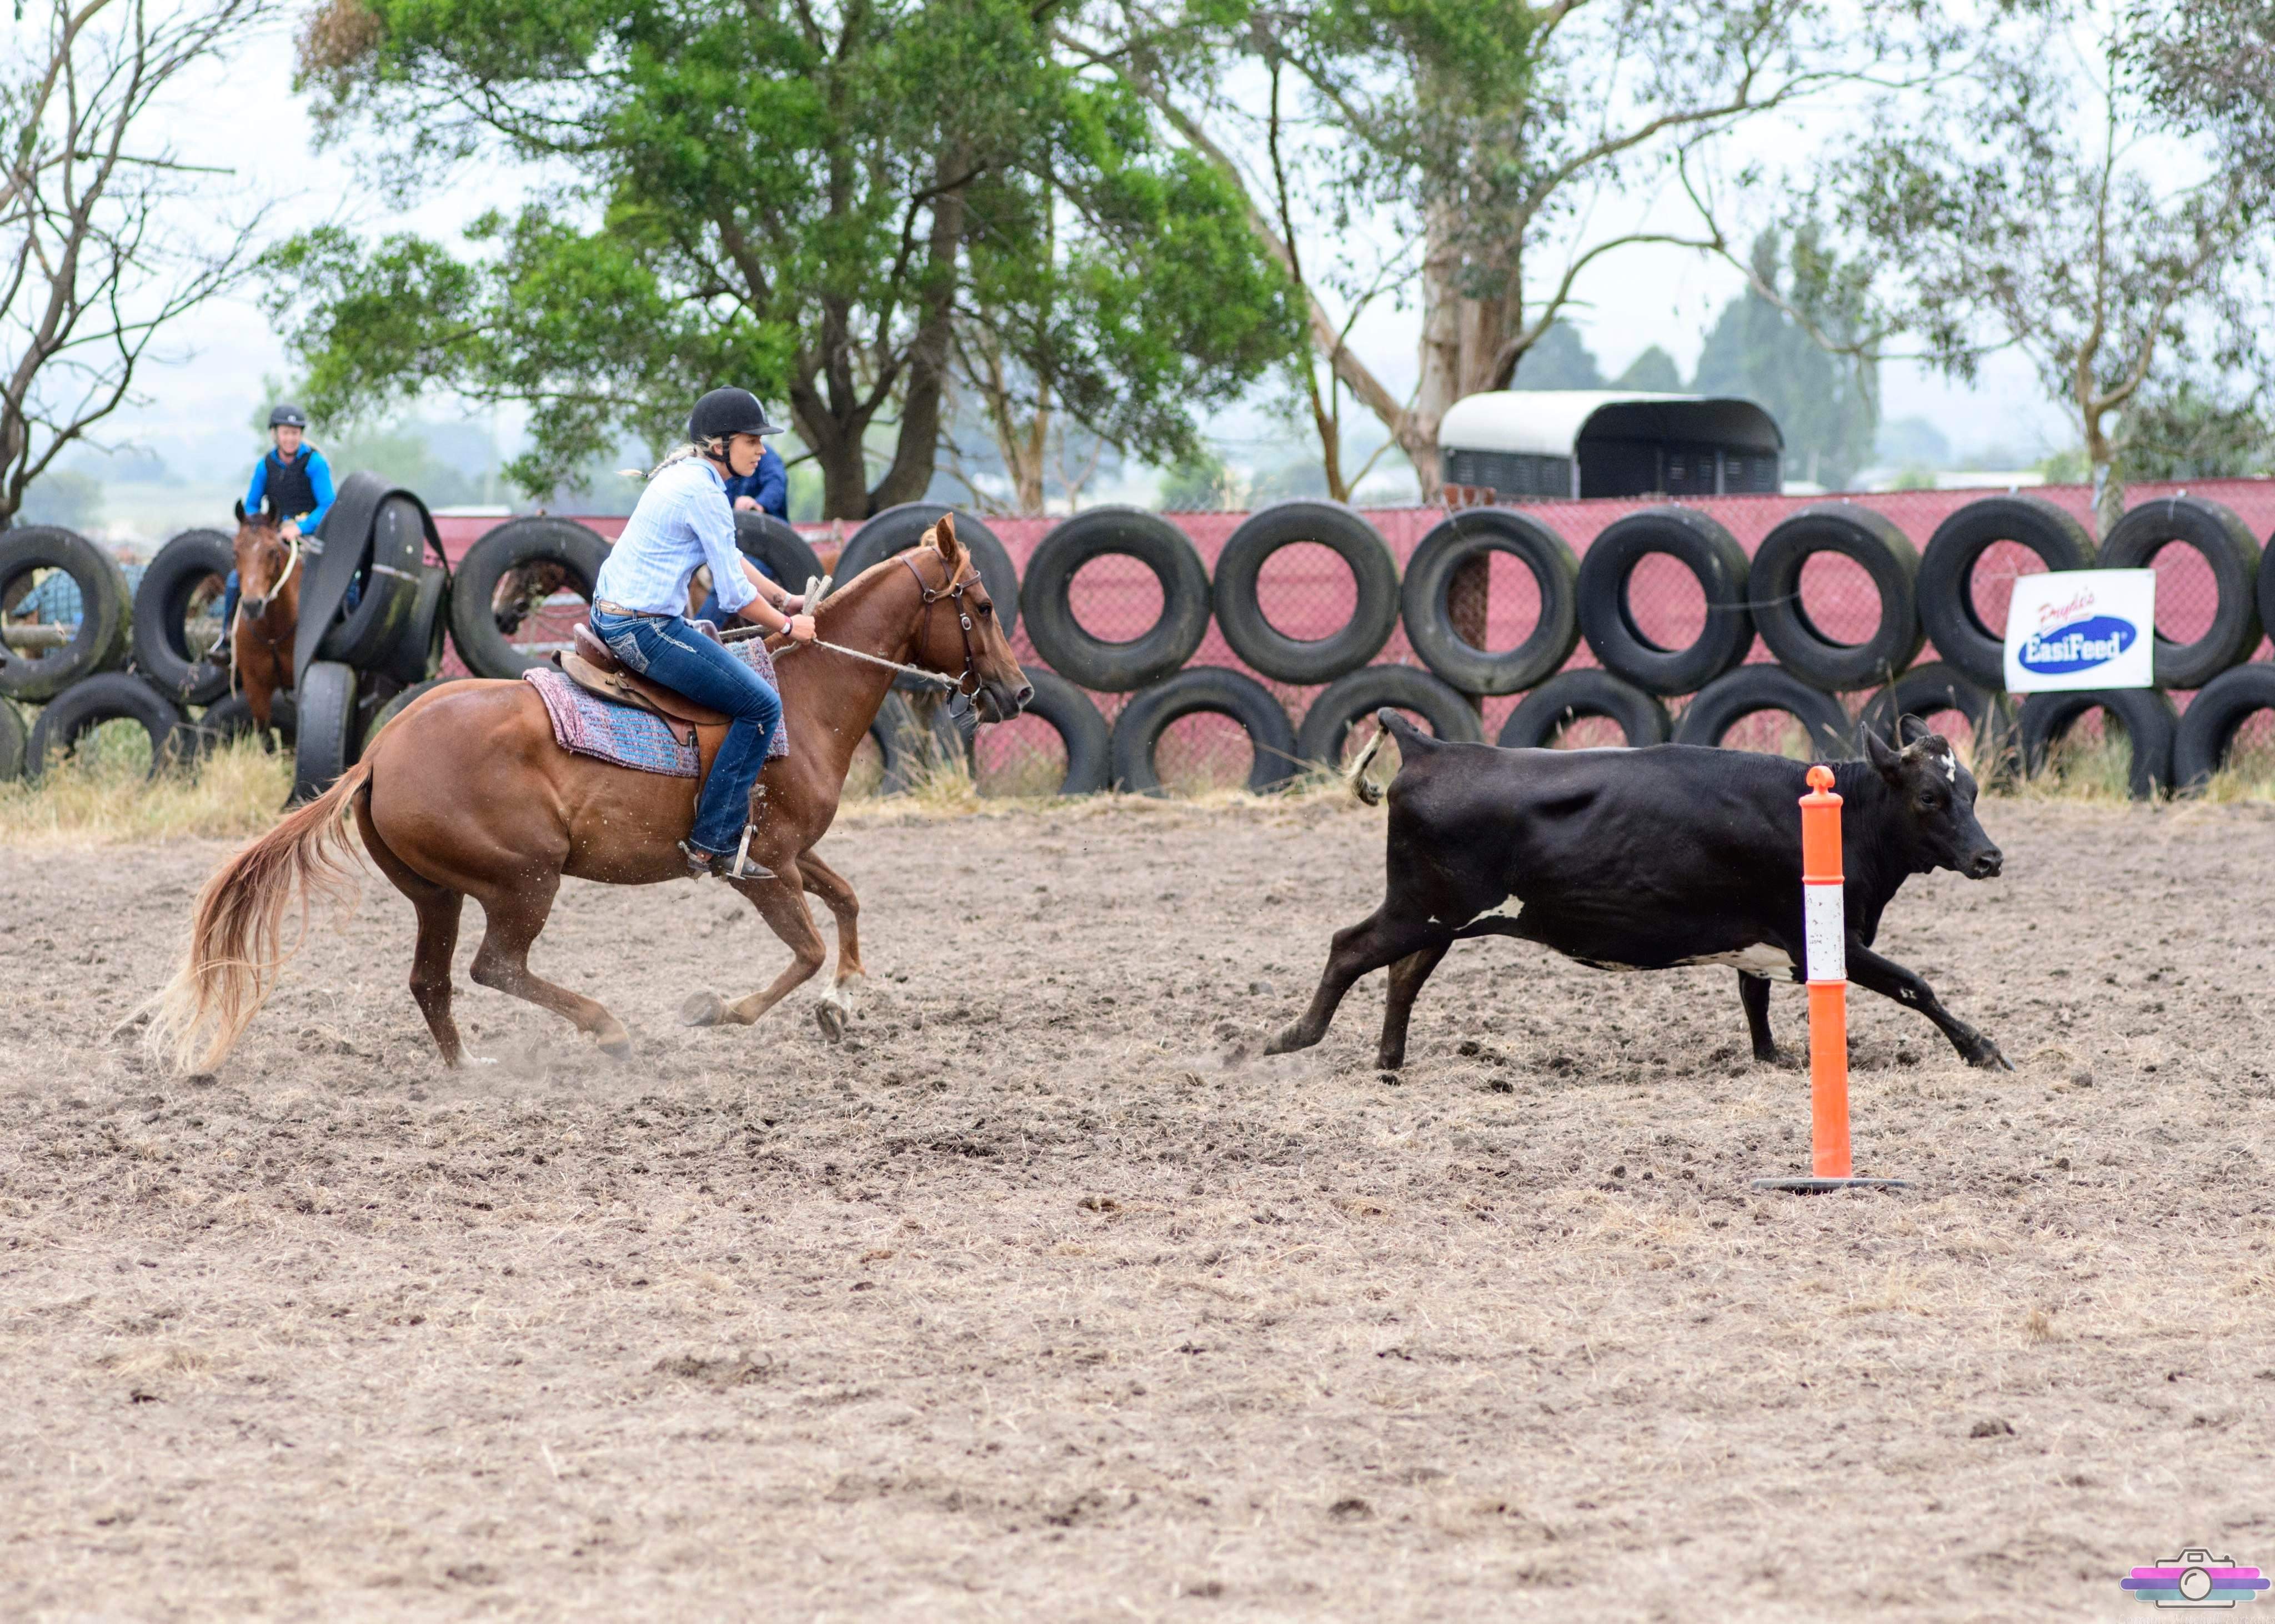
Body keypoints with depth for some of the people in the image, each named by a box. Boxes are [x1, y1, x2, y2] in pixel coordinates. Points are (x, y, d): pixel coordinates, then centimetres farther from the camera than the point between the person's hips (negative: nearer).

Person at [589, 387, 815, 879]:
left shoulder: (682, 476, 15)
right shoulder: (704, 495, -16)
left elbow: (730, 561, 27)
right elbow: (736, 595, -14)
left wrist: (784, 599, 28)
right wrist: (786, 626, 1)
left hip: (609, 617, 11)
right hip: (645, 630, -11)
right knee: (762, 705, -7)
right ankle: (713, 844, -8)